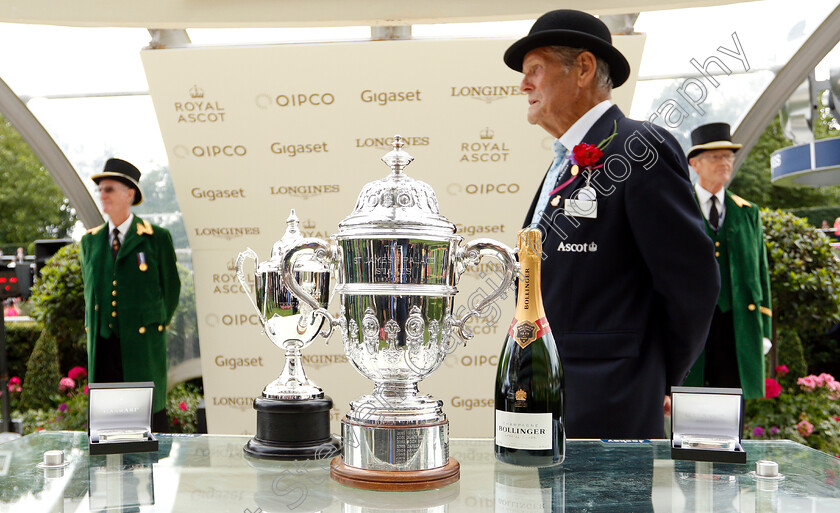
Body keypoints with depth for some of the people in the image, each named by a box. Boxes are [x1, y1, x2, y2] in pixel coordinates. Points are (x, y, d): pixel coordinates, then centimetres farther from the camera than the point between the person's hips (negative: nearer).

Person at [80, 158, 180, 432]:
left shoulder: (156, 238, -1)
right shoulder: (90, 241, 12)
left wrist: (155, 326, 6)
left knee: (150, 417, 1)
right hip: (102, 346, 4)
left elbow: (171, 287, 5)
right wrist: (94, 330, 14)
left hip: (142, 347, -4)